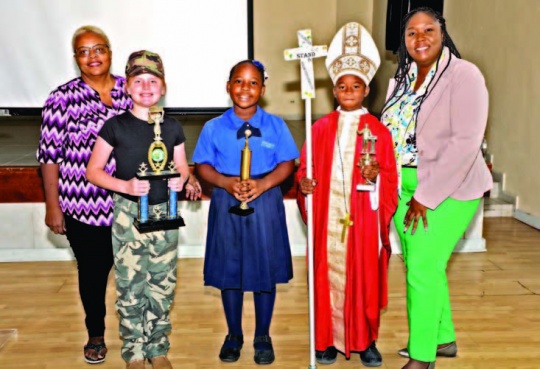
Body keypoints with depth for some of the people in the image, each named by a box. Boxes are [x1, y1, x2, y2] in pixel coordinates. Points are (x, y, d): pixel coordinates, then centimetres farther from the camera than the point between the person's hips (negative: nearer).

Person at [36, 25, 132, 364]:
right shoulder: (63, 98, -6)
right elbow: (50, 155, -4)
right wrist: (52, 206, -4)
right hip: (84, 206, -1)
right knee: (93, 271, 14)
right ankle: (96, 334, 37)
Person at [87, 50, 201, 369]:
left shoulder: (172, 127, 4)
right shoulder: (116, 125, -5)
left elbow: (183, 168, 13)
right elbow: (93, 171, -3)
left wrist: (182, 179, -11)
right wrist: (125, 186, -18)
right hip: (129, 214, -2)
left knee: (163, 285, 9)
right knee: (131, 286, 3)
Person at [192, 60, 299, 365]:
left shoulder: (276, 126, 2)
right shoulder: (214, 128, 3)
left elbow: (287, 163, -1)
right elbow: (203, 165, 2)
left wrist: (264, 183, -18)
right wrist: (226, 182, -17)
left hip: (266, 203, 0)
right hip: (226, 204, 1)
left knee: (265, 271, 7)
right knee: (229, 272, 8)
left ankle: (263, 337, 25)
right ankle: (234, 335, 27)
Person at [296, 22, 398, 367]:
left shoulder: (379, 130, 1)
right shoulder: (321, 127, 5)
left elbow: (391, 179, 0)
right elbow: (304, 167, 8)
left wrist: (376, 175, -20)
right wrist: (303, 183, -12)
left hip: (363, 218, -1)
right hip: (328, 217, 1)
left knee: (364, 278, 6)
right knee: (328, 277, 7)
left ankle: (366, 340, 22)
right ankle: (328, 339, 21)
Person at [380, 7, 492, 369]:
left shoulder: (463, 75, -13)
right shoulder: (402, 79, 8)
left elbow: (465, 143, -21)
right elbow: (390, 132, 10)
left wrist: (426, 196, -22)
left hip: (448, 190, -7)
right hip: (404, 188, 7)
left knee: (422, 270, -5)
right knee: (423, 266, 15)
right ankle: (444, 338, 35)